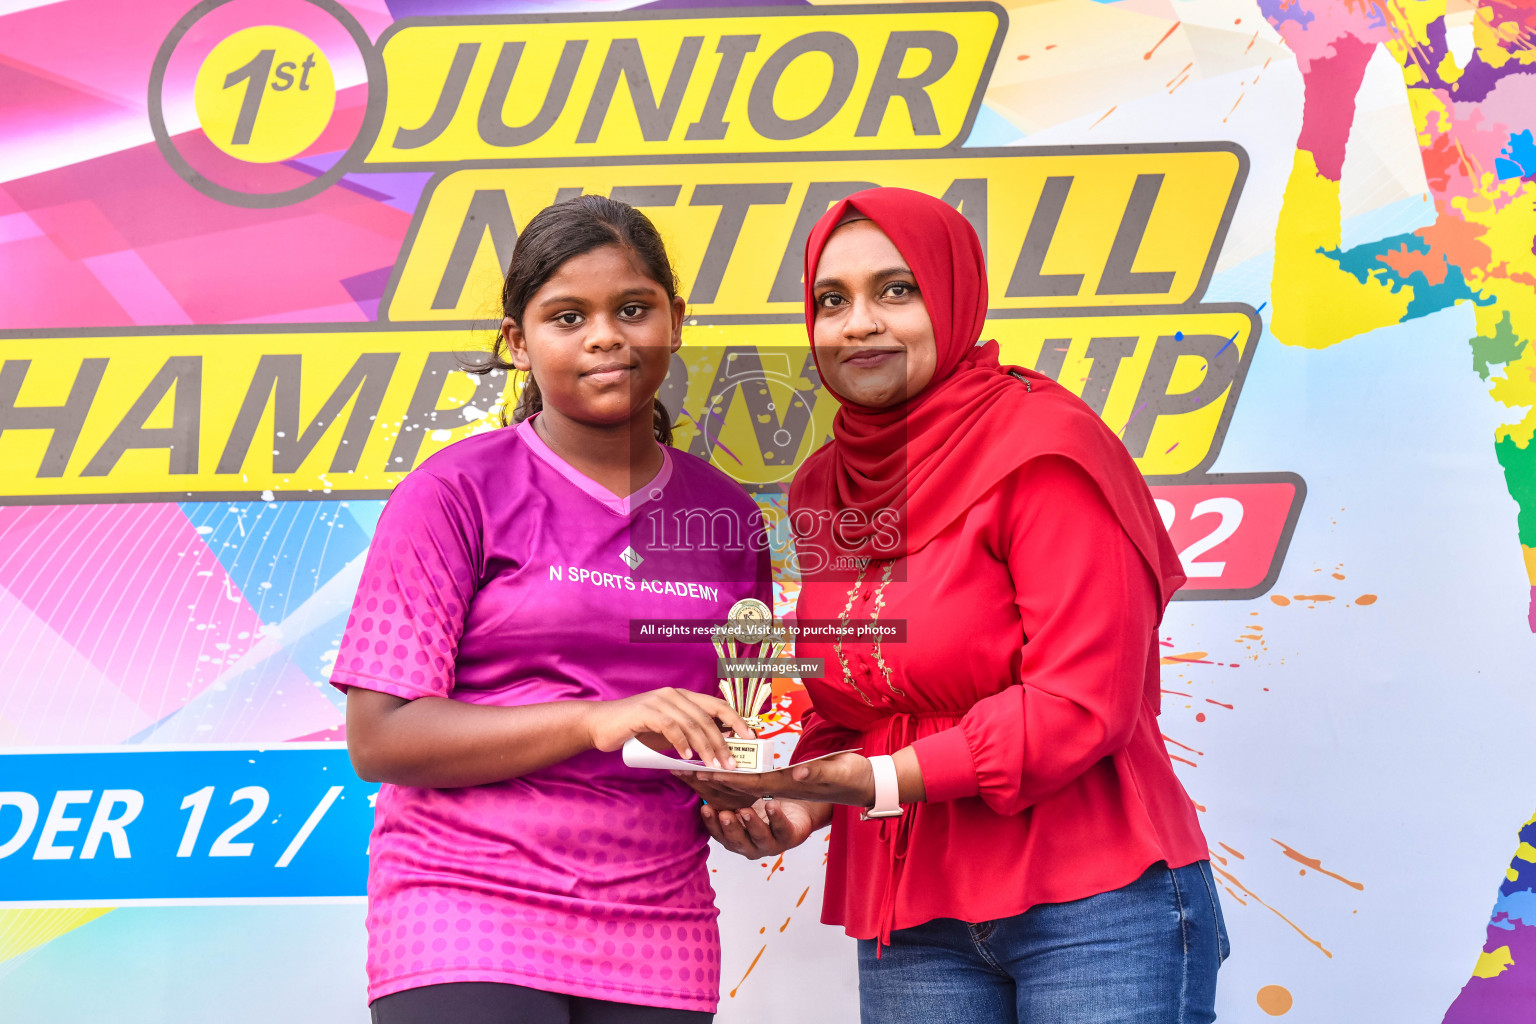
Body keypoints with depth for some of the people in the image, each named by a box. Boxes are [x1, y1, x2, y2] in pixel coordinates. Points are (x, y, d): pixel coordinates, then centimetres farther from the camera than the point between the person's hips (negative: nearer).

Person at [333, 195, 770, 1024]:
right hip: (468, 919, -4)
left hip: (656, 948, 4)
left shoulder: (727, 515, 12)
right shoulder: (454, 495, -1)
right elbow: (380, 737, -8)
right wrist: (596, 721, -17)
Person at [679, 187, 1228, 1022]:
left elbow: (1081, 706, -16)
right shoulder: (822, 488, 11)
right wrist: (801, 799, -2)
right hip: (908, 922, 6)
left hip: (1094, 904, -5)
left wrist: (877, 780, -18)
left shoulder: (1043, 446, -9)